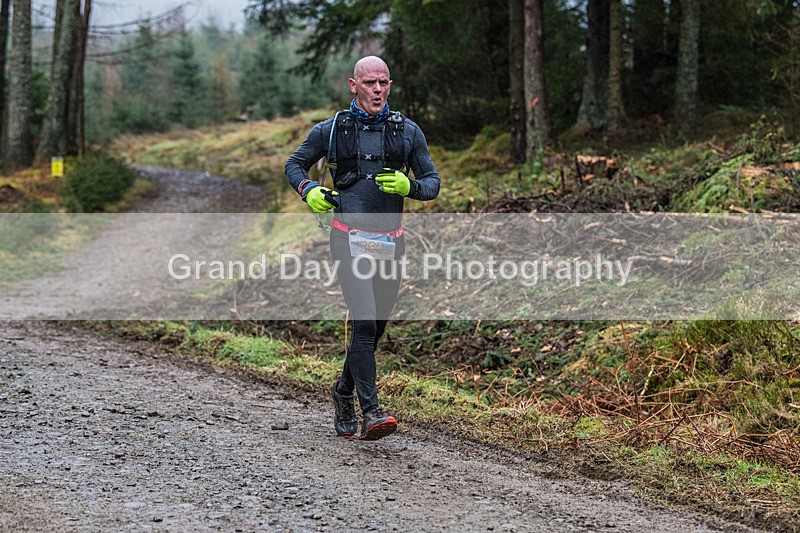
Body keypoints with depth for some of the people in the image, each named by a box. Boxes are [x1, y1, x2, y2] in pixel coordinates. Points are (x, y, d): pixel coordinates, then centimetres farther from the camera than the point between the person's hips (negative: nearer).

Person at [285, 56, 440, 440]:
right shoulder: (330, 130, 3)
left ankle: (344, 390, 36)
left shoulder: (408, 131, 7)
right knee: (364, 322, -17)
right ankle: (370, 412, -19)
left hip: (389, 243, 3)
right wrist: (308, 190, -5)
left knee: (375, 326, 12)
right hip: (349, 240, -3)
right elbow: (294, 165, 16)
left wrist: (409, 186, -11)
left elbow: (432, 183, 11)